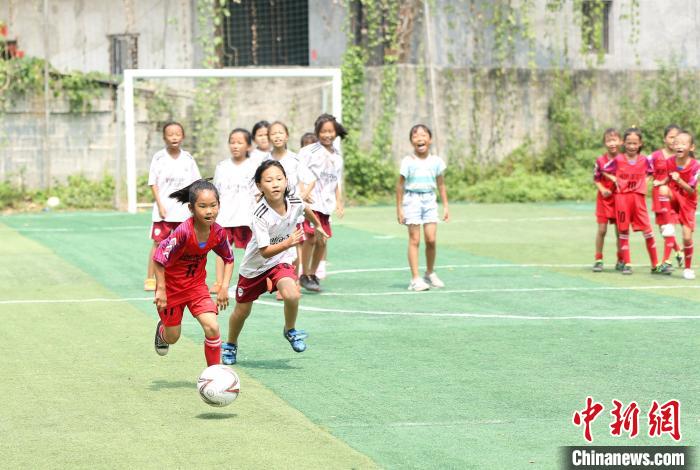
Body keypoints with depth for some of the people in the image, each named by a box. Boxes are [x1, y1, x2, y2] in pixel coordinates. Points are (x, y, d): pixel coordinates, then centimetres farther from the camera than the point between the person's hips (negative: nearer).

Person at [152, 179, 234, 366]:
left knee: (212, 327, -16)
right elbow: (159, 258, -25)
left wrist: (224, 287, -5)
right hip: (172, 286, -3)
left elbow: (229, 259, 5)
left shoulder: (218, 233, -15)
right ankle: (162, 329, 51)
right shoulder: (184, 232, -32)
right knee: (173, 337, 12)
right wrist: (160, 290, -22)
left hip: (197, 285, 3)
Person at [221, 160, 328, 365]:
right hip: (254, 265, -2)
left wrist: (317, 226, 28)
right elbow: (265, 251, -32)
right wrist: (288, 243, -48)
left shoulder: (294, 202, -17)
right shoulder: (259, 214, -31)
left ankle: (290, 331, 1)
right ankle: (231, 345, 43)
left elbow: (306, 209, 11)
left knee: (291, 294, -29)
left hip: (281, 262, 2)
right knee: (242, 311, 13)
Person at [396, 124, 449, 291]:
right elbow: (400, 185, -2)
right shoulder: (408, 162, -6)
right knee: (414, 240, -3)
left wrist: (446, 206, 11)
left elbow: (441, 184, 12)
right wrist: (399, 208, -5)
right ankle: (415, 279, 0)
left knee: (431, 239, -3)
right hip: (412, 200, -3)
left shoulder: (436, 161, 4)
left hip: (429, 200, 3)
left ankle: (430, 273, 18)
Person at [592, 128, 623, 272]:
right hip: (605, 199, -1)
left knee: (620, 230, 7)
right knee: (602, 229, -1)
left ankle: (620, 261, 19)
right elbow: (595, 179, 0)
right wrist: (602, 189, -16)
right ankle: (598, 260, 9)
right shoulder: (601, 160, -7)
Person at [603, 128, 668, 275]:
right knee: (623, 230, 2)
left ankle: (655, 265, 3)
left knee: (647, 230, -3)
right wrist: (614, 179, -3)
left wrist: (645, 182, 4)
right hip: (621, 197, -1)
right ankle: (626, 264, 10)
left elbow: (651, 172, 20)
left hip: (638, 197, 1)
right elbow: (603, 170, 9)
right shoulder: (618, 160, -1)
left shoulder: (644, 160, 3)